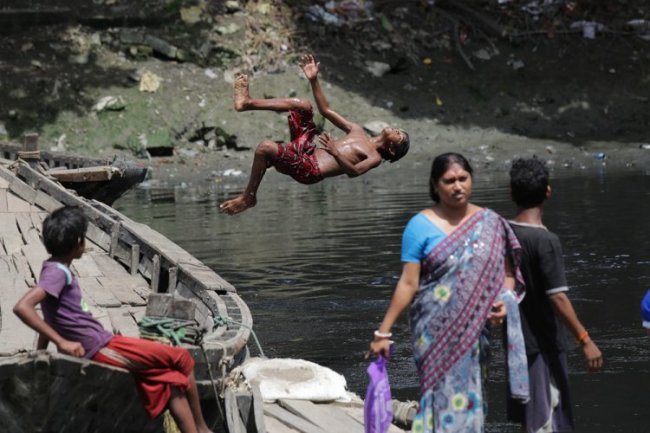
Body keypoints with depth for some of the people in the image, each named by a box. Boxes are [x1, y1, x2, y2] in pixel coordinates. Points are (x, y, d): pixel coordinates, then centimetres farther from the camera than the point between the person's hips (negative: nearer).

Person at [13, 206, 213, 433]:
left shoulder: (57, 270, 13)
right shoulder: (57, 272, -16)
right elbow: (22, 307, -29)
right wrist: (62, 342, -26)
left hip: (101, 348, 9)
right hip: (102, 349, -9)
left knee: (172, 382, 10)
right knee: (181, 358, 5)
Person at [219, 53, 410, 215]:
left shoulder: (375, 158, 2)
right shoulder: (357, 130, 24)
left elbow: (354, 171, -20)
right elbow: (326, 110, 25)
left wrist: (335, 152, -35)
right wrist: (314, 80, 15)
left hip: (310, 170, -8)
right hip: (308, 152, 8)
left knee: (265, 147, -28)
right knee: (303, 105, 0)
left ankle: (249, 197, -12)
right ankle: (247, 102, -1)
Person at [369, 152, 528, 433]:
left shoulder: (491, 223, 5)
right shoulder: (421, 226, -4)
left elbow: (507, 273, 10)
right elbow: (408, 283, -5)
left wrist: (504, 300, -11)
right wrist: (384, 331, -9)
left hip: (476, 330, 3)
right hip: (436, 333, -3)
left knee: (469, 397, 7)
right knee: (445, 397, -6)